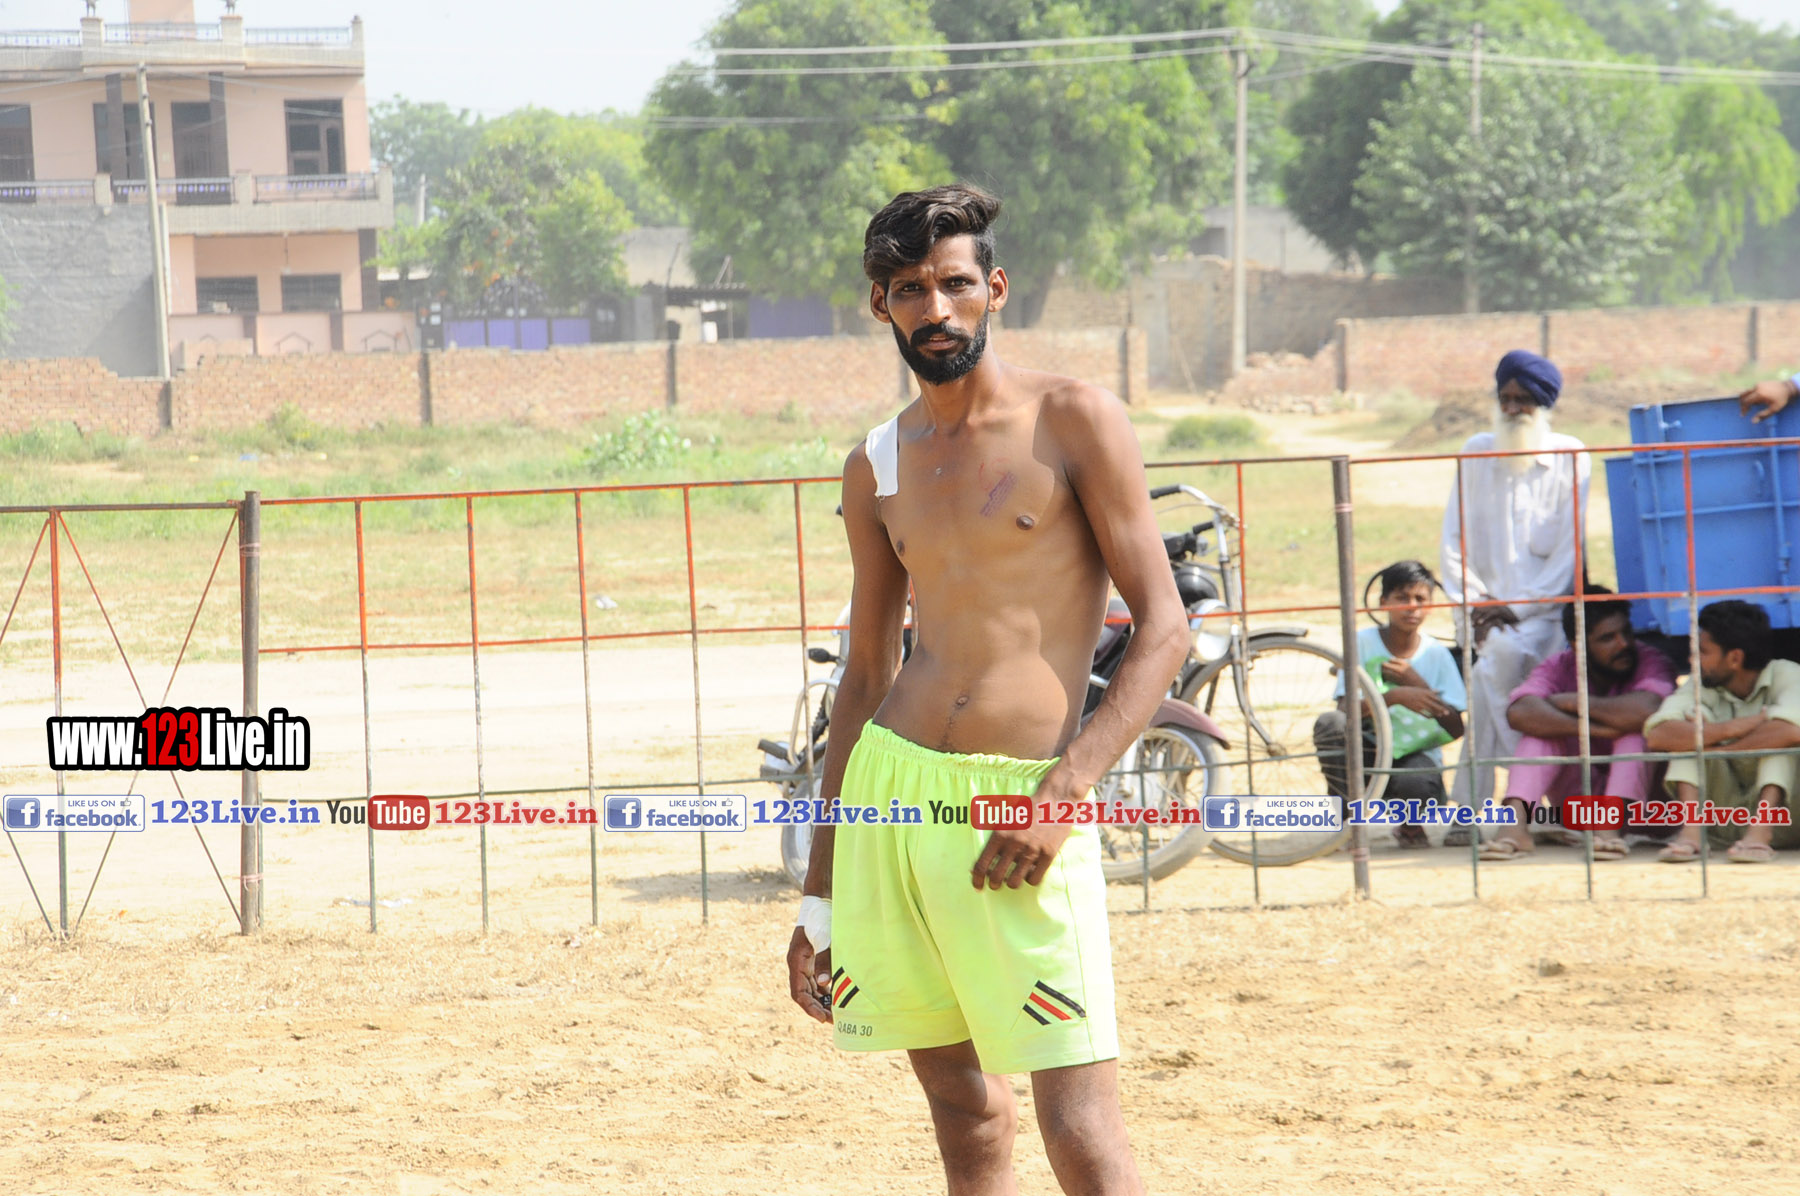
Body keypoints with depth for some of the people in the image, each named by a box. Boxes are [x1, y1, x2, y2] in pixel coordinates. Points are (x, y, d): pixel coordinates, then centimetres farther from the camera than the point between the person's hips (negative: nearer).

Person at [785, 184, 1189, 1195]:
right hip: (890, 793, 5)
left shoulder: (1075, 422, -1)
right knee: (964, 1112, 8)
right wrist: (821, 894, 18)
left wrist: (1065, 791, -17)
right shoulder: (878, 467, 13)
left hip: (1023, 801, -5)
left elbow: (1164, 630, -5)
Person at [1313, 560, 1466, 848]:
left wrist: (1416, 683, -13)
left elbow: (1456, 729, -4)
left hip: (1418, 756, -1)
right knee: (1330, 723, -31)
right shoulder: (1363, 642, -2)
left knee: (1415, 786, -38)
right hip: (1369, 752, 1)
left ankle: (1410, 823, 3)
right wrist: (1395, 697, -28)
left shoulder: (1436, 654, 1)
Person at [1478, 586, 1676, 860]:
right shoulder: (1558, 669, -6)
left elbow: (1646, 710, -37)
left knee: (1635, 727, -26)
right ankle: (1515, 820, -38)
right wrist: (1589, 728, -37)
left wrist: (1574, 703, -23)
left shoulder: (1650, 662, -13)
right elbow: (1520, 713, -28)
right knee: (1543, 726, -19)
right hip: (1577, 791, 2)